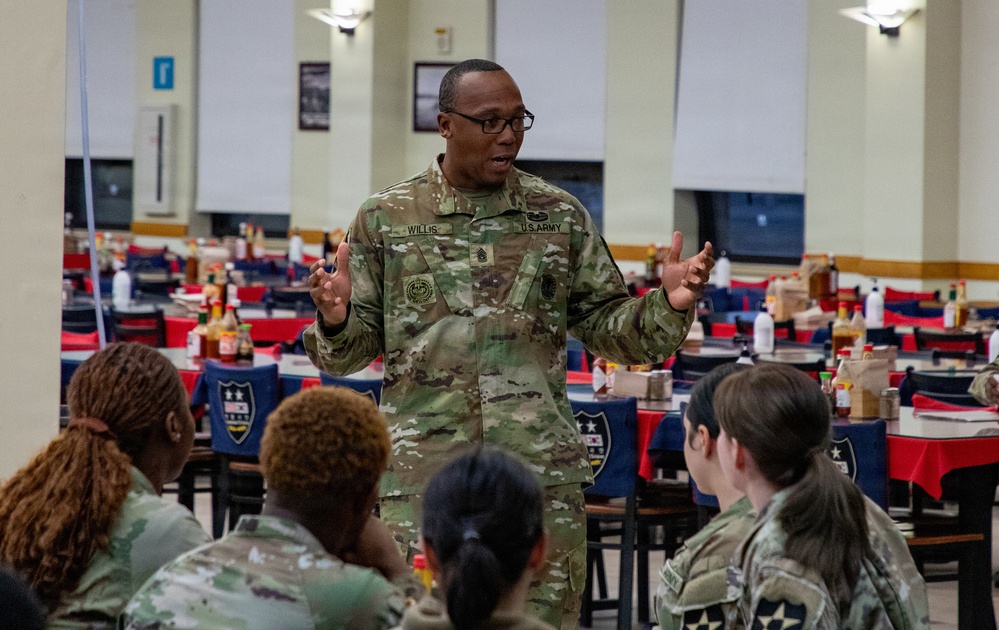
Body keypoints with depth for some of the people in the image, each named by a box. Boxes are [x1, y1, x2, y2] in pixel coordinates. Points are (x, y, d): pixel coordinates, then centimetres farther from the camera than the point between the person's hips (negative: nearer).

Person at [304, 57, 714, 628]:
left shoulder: (560, 216, 7)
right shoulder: (386, 218, 4)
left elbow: (610, 327, 9)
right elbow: (350, 353, 6)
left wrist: (668, 305, -10)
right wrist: (336, 322, -16)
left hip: (541, 475, 1)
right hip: (423, 473, -1)